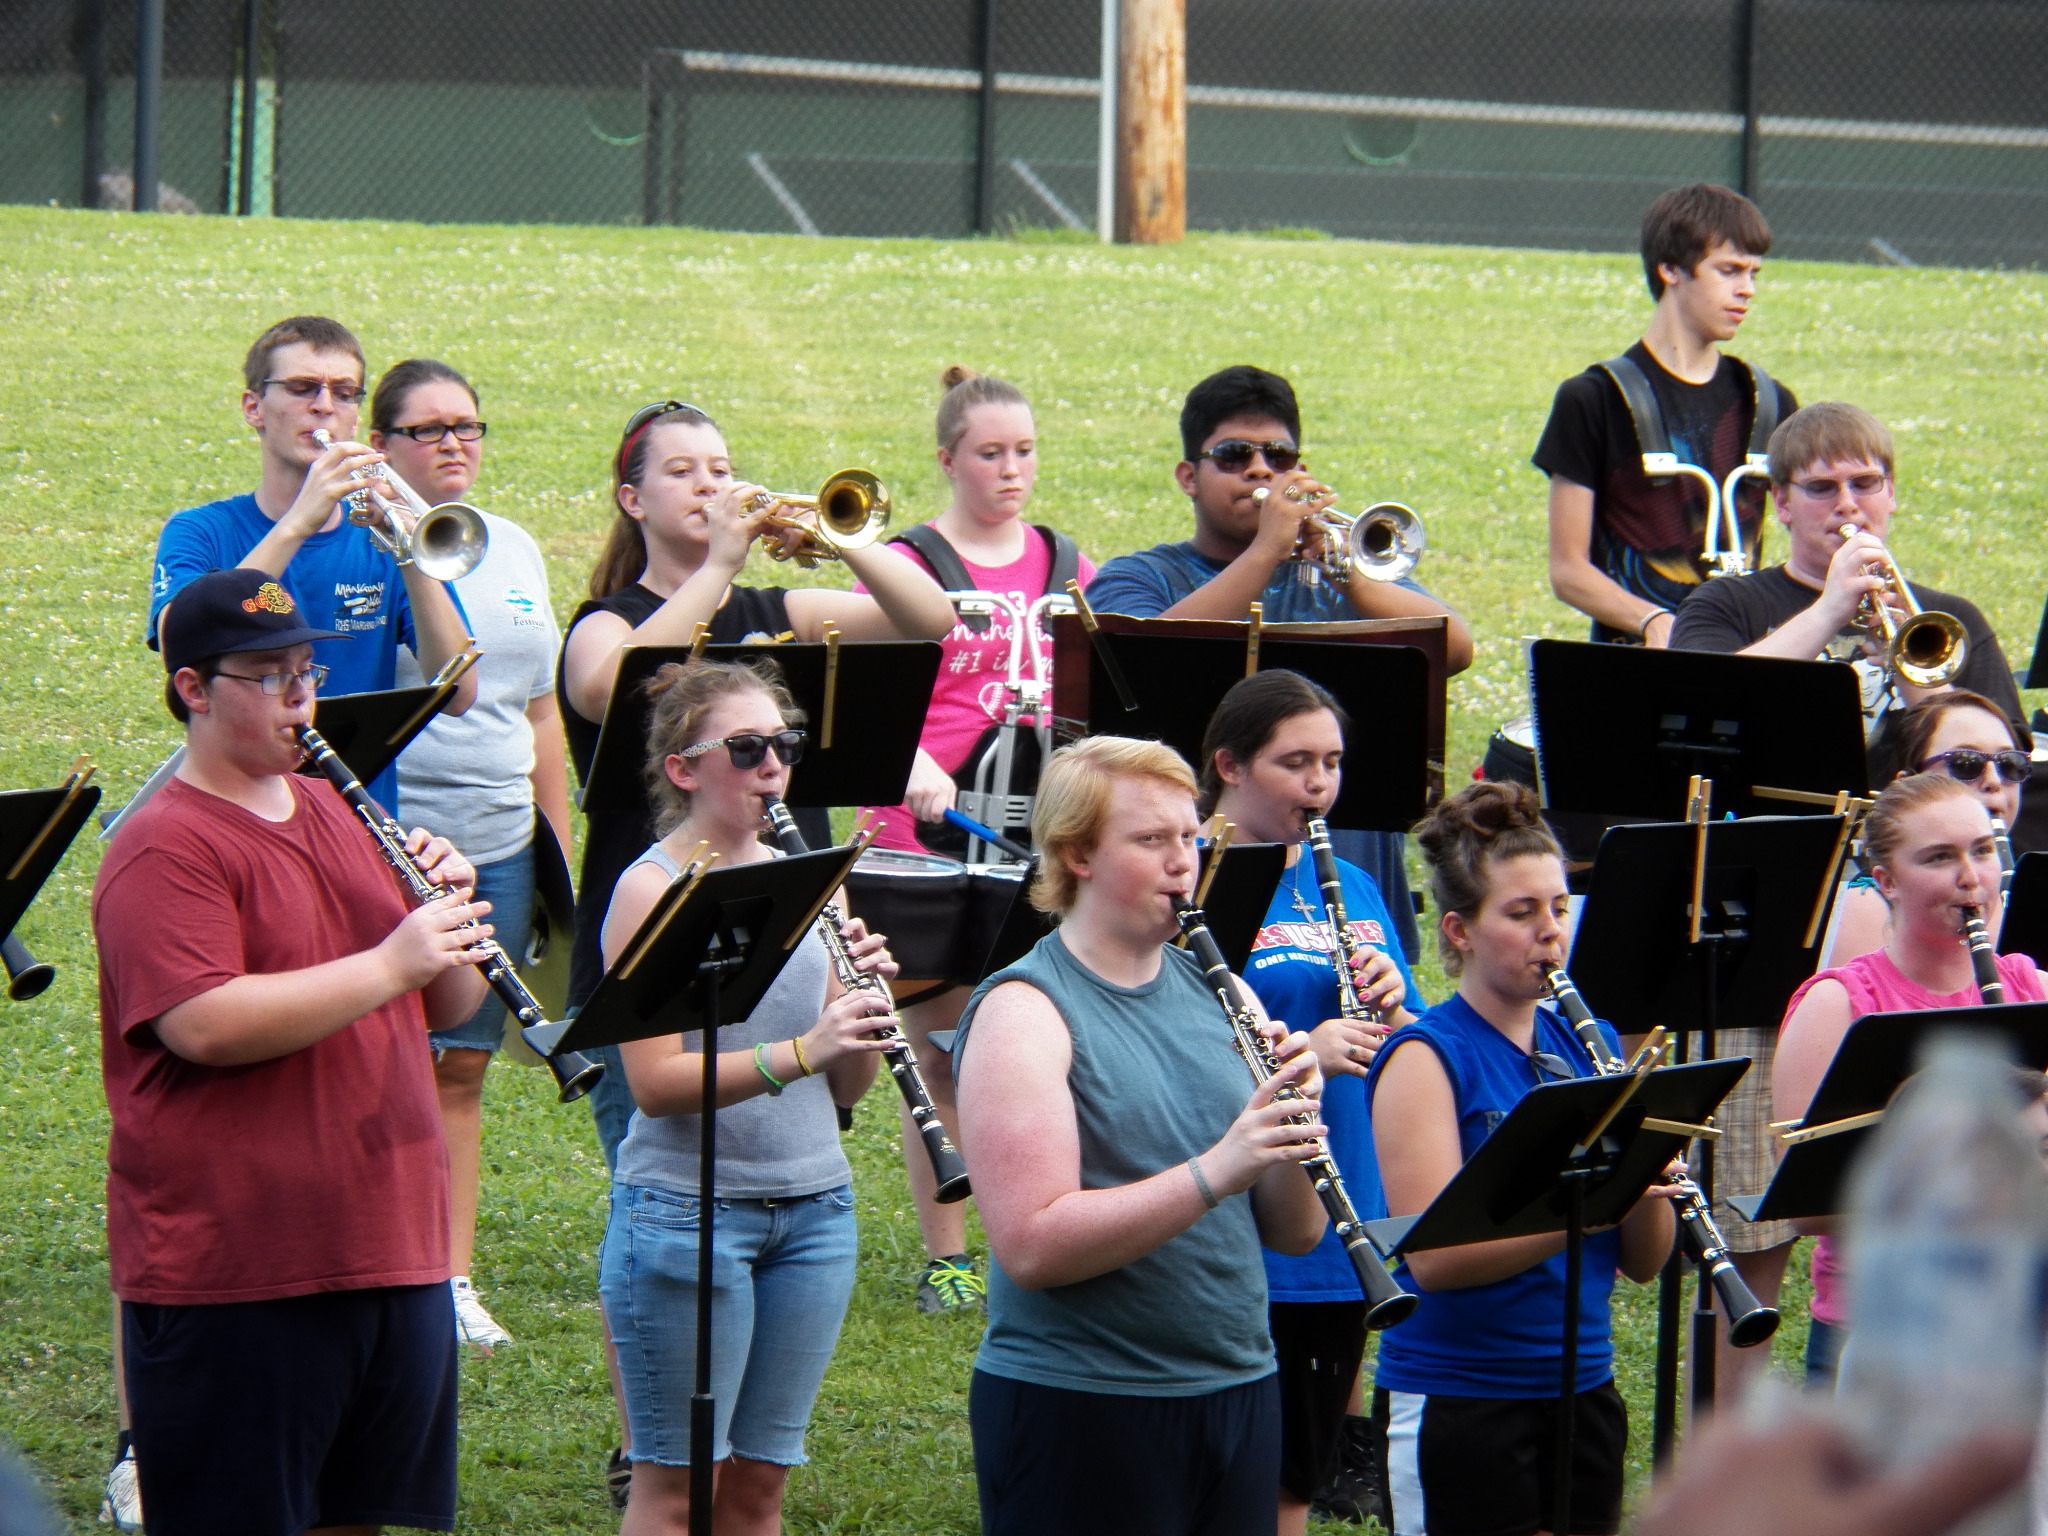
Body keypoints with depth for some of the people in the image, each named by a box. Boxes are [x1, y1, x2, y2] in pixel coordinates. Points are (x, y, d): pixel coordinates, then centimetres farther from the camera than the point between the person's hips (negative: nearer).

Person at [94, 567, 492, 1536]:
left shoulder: (338, 817, 17)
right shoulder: (164, 850, -9)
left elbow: (445, 1009, 20)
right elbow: (204, 1026, -24)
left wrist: (451, 916, -1)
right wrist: (390, 964, -23)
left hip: (391, 1254, 8)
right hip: (229, 1268, -8)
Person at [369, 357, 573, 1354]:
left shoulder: (515, 551, 14)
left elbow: (540, 712, 19)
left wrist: (559, 846, 17)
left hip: (497, 849, 5)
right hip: (387, 847, -5)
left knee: (462, 1068, 9)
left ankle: (453, 1275, 14)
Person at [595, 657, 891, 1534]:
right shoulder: (651, 888, -8)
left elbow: (848, 1086, 10)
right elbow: (654, 1083, -17)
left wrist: (866, 998, -10)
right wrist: (799, 1053, -28)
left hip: (813, 1204, 6)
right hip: (684, 1207, -6)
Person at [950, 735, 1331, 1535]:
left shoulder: (1214, 992, 9)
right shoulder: (1023, 1012, -9)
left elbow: (1294, 1232, 8)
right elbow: (1031, 1246, -20)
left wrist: (1291, 1123, -12)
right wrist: (1215, 1171, -27)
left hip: (1239, 1397, 6)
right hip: (1081, 1409, -6)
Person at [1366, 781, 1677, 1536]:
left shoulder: (1589, 1046, 8)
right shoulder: (1426, 1059, -8)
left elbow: (1643, 1262, 7)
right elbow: (1434, 1256, -18)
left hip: (1581, 1387, 5)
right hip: (1458, 1402, -5)